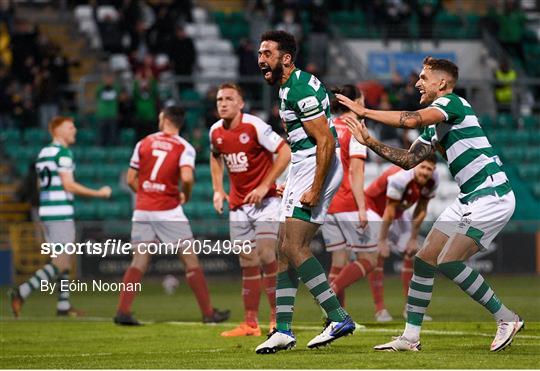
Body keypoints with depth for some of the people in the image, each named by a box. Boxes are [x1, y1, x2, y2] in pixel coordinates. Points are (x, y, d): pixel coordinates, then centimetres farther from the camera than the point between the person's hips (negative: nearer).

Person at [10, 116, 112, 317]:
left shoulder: (43, 153, 16)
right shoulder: (63, 153, -11)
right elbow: (69, 185, -15)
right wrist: (98, 193, -8)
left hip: (46, 211, 9)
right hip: (61, 213, -9)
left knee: (67, 260, 15)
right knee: (61, 263, -8)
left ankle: (63, 304, 14)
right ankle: (22, 292, -16)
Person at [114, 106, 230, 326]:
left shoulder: (143, 143, 7)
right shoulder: (184, 148, -3)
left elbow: (130, 179, 7)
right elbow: (187, 177, -20)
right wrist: (186, 196, 0)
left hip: (142, 210, 3)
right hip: (169, 211, -3)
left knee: (139, 262, 5)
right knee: (190, 260, 5)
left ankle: (122, 311, -5)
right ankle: (208, 312, 7)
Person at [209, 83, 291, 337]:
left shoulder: (254, 126, -16)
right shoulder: (216, 132, 3)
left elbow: (285, 153, -16)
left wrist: (264, 186, -18)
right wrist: (218, 190, 10)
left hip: (265, 201, -6)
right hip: (238, 204, 6)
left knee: (267, 257, -14)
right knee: (248, 265, 6)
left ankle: (277, 318, -6)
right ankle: (250, 323, 10)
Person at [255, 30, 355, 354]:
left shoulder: (300, 91, -17)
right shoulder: (291, 86, 15)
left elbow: (326, 141, -22)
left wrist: (315, 190, -24)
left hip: (317, 169, -10)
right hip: (302, 168, 10)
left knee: (295, 248, -14)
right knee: (285, 250, 7)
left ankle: (339, 318, -12)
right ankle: (283, 331, 9)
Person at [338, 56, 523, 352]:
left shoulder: (453, 103, -12)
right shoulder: (434, 127, 17)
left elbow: (411, 119, -27)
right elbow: (408, 160, 18)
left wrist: (365, 111, -18)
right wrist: (370, 142, 9)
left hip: (491, 197, -10)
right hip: (469, 200, 10)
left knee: (447, 261, -18)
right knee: (425, 259, 6)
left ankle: (506, 318, -6)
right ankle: (410, 337, 13)